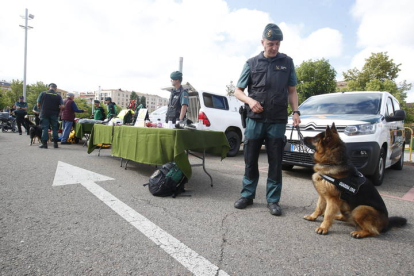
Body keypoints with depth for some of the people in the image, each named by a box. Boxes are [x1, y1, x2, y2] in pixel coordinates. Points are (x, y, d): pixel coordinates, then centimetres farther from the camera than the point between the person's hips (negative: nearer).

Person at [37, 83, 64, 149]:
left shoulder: (43, 93, 1)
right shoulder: (58, 96, 1)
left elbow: (38, 104, 1)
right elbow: (62, 106, -7)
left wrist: (41, 110, 19)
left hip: (44, 114, 0)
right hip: (54, 115, 0)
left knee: (45, 128, 3)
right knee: (55, 128, 8)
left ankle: (44, 143, 3)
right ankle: (55, 143, 10)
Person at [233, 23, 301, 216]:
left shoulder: (287, 62, 10)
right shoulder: (252, 63, 6)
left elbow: (292, 91, 14)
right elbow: (238, 91, 7)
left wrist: (295, 111, -1)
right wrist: (250, 101, -14)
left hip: (278, 121, 1)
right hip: (255, 119, 0)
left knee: (275, 162, 4)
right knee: (250, 159, 6)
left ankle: (273, 200, 15)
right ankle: (247, 195, 20)